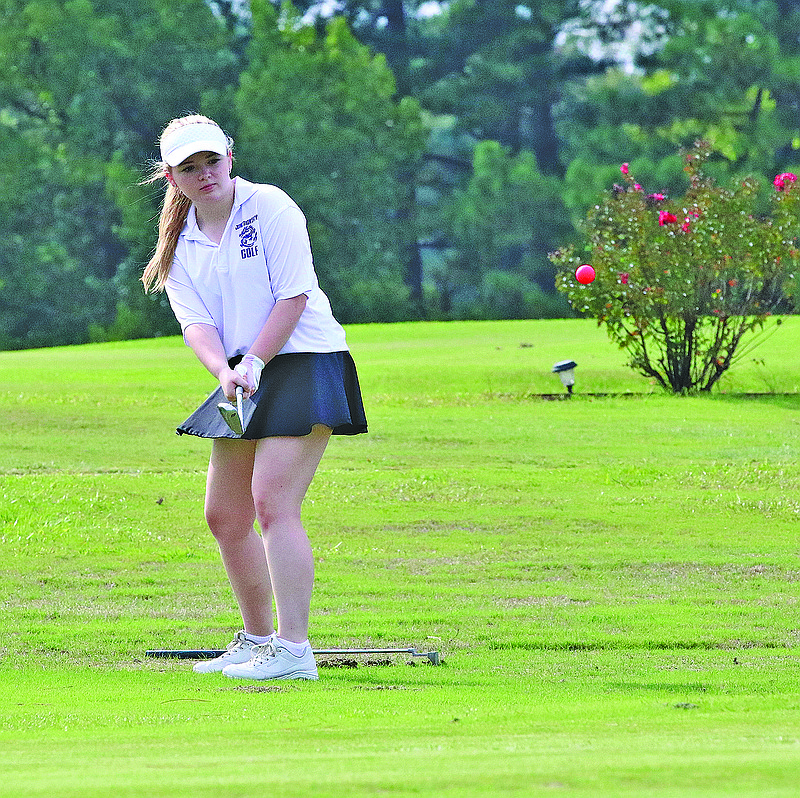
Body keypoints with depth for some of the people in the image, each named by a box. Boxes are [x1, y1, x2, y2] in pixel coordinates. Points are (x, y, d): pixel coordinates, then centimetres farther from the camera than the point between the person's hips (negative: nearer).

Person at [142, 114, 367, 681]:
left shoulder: (271, 208, -8)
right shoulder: (181, 243, 9)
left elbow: (293, 296, -13)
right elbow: (196, 322, -1)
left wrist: (254, 364, -17)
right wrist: (225, 370, -20)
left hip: (306, 363, -7)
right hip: (243, 379, 7)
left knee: (272, 502, -19)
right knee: (225, 516, 10)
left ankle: (293, 649, -21)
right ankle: (258, 639, 26)